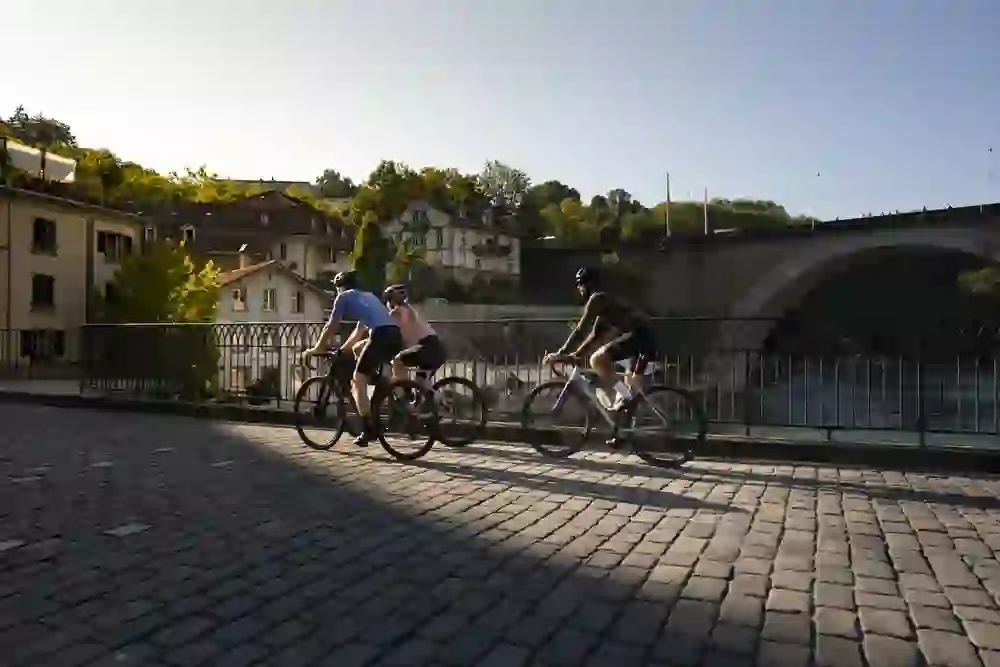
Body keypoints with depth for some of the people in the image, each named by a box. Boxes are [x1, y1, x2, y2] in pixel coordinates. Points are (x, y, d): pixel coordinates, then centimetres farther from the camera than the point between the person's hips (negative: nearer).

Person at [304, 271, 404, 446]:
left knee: (358, 380, 3)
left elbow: (331, 328, 17)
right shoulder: (368, 296, 37)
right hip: (396, 336, 7)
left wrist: (317, 349, 29)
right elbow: (359, 331, 42)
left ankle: (367, 429, -5)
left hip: (381, 335, -7)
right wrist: (341, 349, 49)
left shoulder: (344, 297, 16)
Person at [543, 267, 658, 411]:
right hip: (646, 336, 10)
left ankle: (624, 397, -10)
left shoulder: (596, 299, -6)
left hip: (638, 334, -10)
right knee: (631, 387, 18)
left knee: (597, 360, -16)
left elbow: (580, 329, -10)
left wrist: (561, 353, -6)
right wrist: (575, 354, 25)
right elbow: (594, 335, 28)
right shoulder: (604, 302, 24)